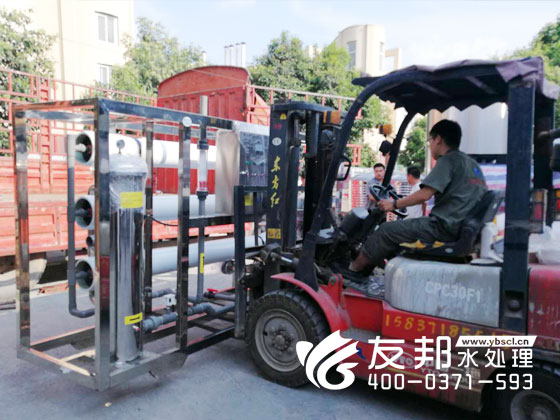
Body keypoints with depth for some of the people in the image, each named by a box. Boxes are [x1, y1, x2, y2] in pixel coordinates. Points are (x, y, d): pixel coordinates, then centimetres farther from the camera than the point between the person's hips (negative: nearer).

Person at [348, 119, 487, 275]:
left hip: (445, 227, -10)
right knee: (401, 226, 21)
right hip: (463, 229, 10)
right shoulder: (472, 163, 20)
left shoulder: (447, 160, -9)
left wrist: (394, 204, -6)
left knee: (387, 230, -3)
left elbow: (424, 195, -19)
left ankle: (355, 266, 10)